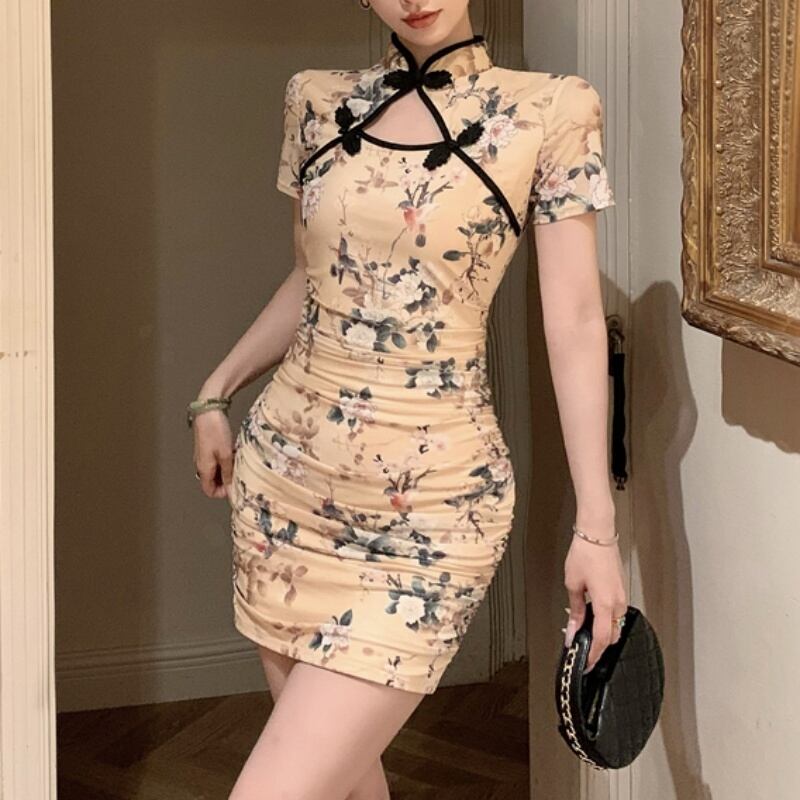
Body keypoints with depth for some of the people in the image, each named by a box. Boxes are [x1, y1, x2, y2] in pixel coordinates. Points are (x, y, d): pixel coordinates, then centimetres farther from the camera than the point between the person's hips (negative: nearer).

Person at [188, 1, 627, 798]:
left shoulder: (552, 110, -6)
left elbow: (574, 322, -7)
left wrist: (596, 524, -9)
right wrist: (216, 393, 18)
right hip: (285, 463, 5)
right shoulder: (318, 100, 6)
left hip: (430, 489, -5)